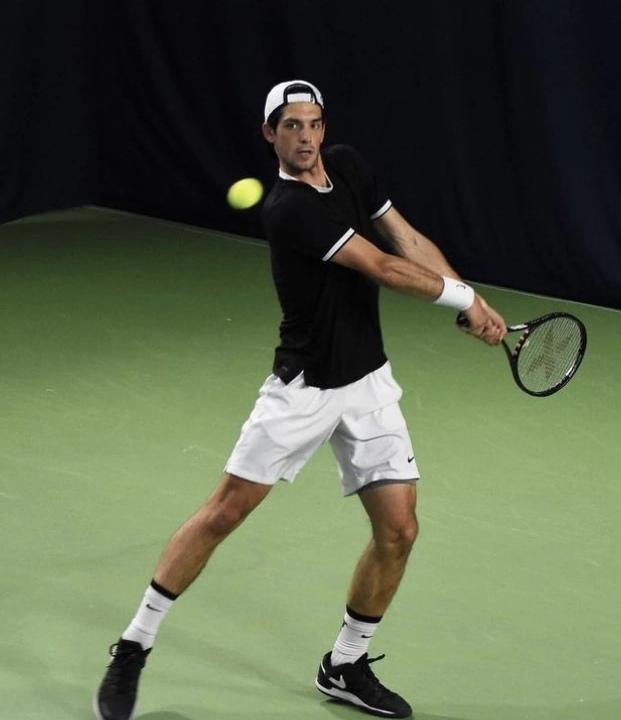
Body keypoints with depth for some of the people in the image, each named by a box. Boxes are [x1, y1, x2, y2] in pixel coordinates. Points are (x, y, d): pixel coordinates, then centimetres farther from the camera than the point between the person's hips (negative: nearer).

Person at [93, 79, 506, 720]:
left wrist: (472, 299, -4)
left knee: (398, 530, -1)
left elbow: (408, 241, 7)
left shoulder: (348, 166, 2)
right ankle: (133, 648, 8)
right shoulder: (287, 209, -21)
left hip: (369, 384, 6)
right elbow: (383, 268, -20)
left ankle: (345, 666, 18)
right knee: (224, 512, -4)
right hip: (302, 388, -6)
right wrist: (464, 298, -10)